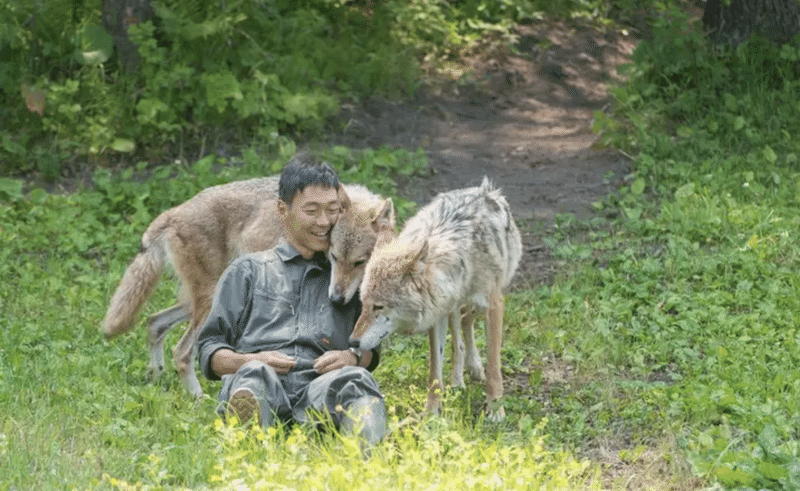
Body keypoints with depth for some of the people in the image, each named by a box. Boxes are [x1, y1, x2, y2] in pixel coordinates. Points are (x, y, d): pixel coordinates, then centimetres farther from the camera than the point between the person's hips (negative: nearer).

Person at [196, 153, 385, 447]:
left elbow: (372, 348, 27)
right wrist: (250, 362, -5)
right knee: (254, 377, -39)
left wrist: (353, 357, 0)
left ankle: (365, 450, -71)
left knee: (355, 379, -36)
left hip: (320, 389, 1)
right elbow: (209, 350, 19)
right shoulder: (248, 270, 28)